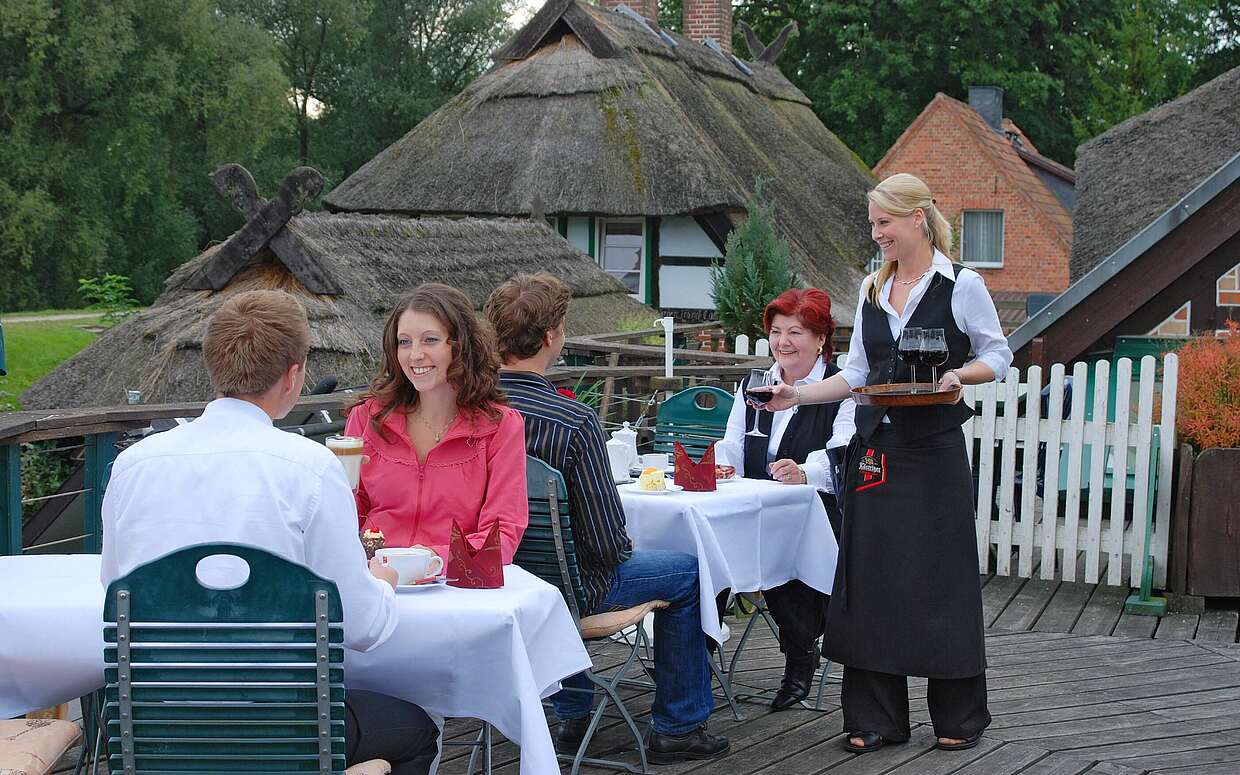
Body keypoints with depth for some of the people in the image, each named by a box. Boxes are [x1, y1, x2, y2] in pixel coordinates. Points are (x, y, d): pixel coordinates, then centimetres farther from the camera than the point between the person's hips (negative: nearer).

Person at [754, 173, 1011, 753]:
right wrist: (798, 395, 2)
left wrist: (958, 375, -16)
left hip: (934, 450, -5)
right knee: (870, 575, 3)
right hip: (876, 448, 5)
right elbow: (856, 373, 14)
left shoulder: (962, 286, -3)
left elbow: (998, 357, 2)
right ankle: (876, 717, 12)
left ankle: (959, 716, 14)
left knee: (939, 577, 0)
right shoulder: (872, 289, 13)